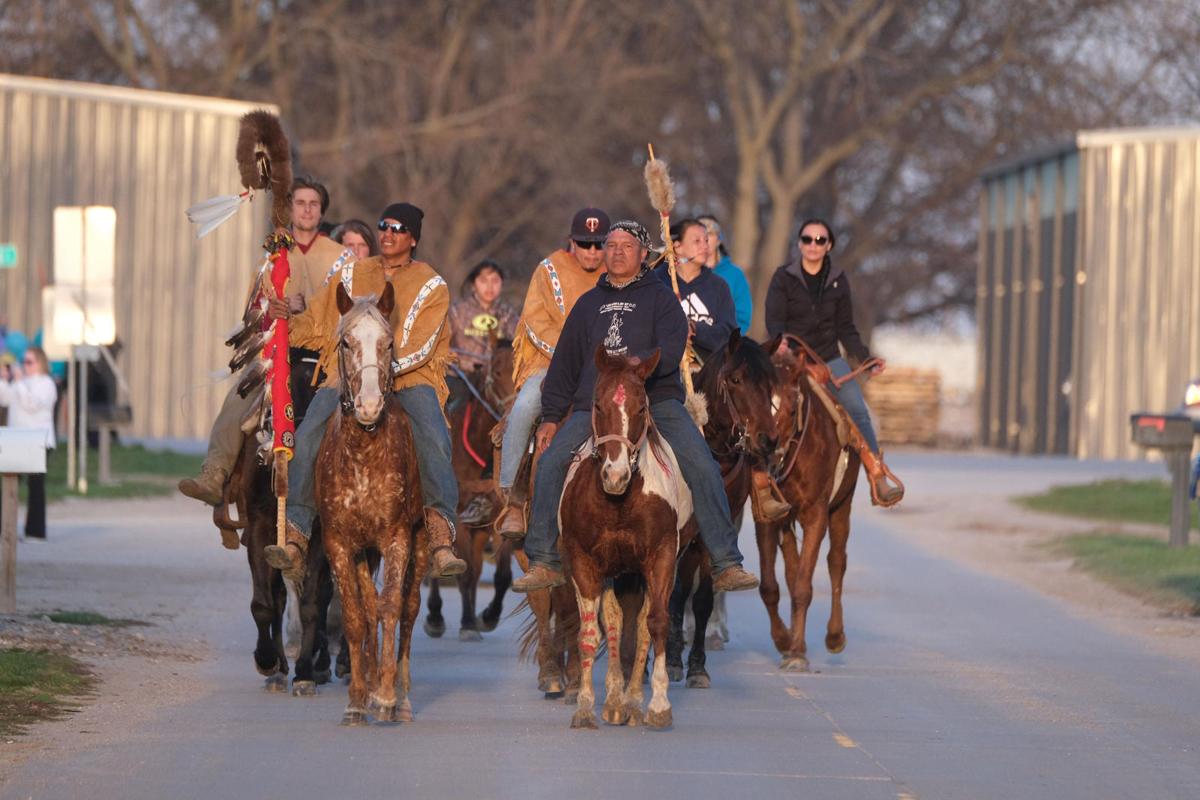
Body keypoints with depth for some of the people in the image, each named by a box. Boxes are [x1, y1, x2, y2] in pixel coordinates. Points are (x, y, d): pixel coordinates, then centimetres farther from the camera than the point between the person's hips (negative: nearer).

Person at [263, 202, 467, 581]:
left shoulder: (432, 287, 4)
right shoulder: (351, 276, 15)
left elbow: (420, 348, -9)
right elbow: (316, 326, 18)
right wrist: (287, 320, -3)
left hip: (409, 376, -2)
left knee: (434, 441, -30)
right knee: (306, 439, -22)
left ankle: (442, 539, -34)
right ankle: (295, 541, -22)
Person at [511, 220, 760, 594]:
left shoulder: (659, 297, 10)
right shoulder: (588, 304, 21)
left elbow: (670, 350, -5)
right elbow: (564, 363, 21)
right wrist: (551, 416, 14)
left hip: (657, 399, -3)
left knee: (702, 467, -21)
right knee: (551, 462, -18)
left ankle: (726, 565, -17)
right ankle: (544, 563, -10)